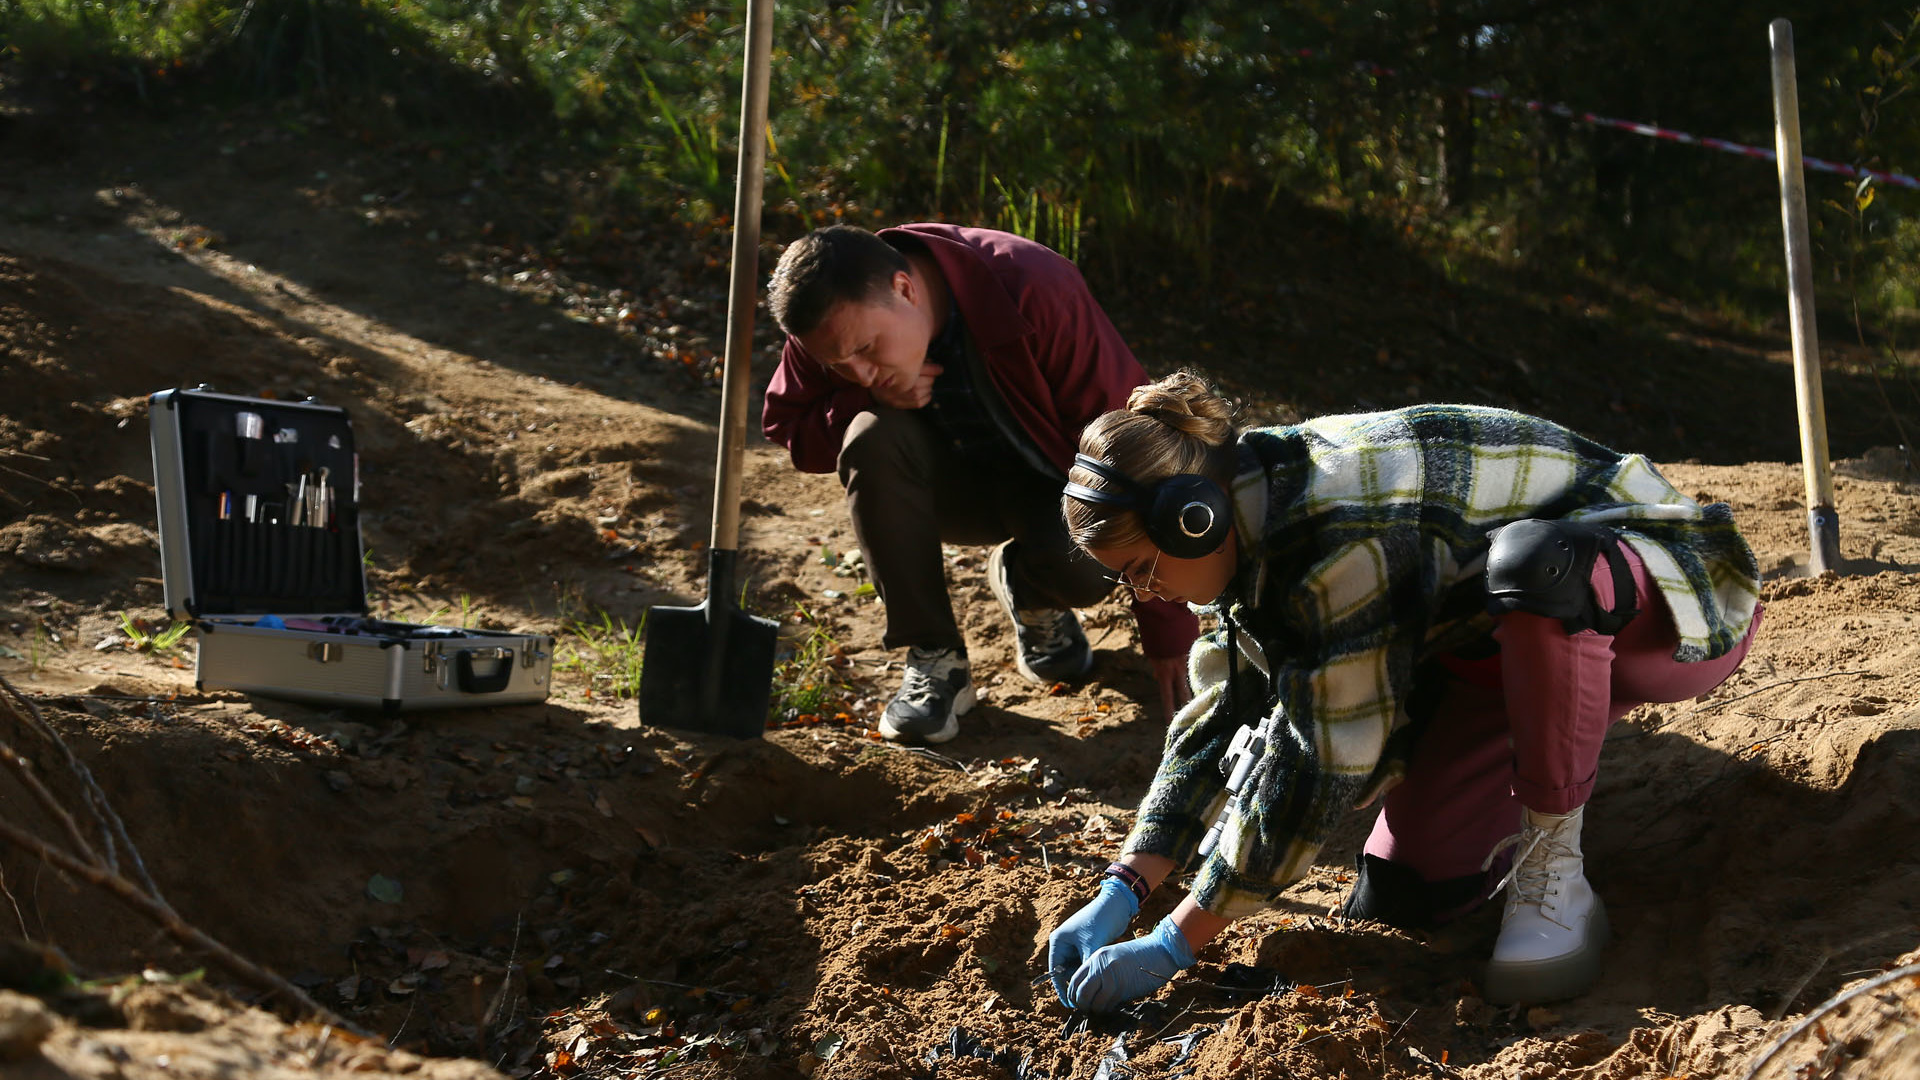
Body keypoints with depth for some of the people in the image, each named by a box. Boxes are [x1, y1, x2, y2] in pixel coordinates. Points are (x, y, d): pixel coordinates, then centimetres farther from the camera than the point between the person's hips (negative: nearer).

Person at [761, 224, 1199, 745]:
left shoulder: (1038, 289, -32)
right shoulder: (833, 321, -20)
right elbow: (787, 428, -6)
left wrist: (1168, 630, -30)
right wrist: (869, 401, -31)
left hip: (1052, 482, -3)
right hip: (950, 483, 3)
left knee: (1082, 564, -37)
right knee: (872, 439, -30)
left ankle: (1029, 595, 4)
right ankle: (934, 659, -18)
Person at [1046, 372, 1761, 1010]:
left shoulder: (1340, 539, -34)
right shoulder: (1257, 521, -7)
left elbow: (1320, 766, -31)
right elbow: (1225, 717, -1)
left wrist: (1172, 946, -25)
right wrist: (1120, 895, -8)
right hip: (1511, 640, 8)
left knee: (1537, 565, -42)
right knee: (1406, 893, -7)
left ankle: (1551, 872, -23)